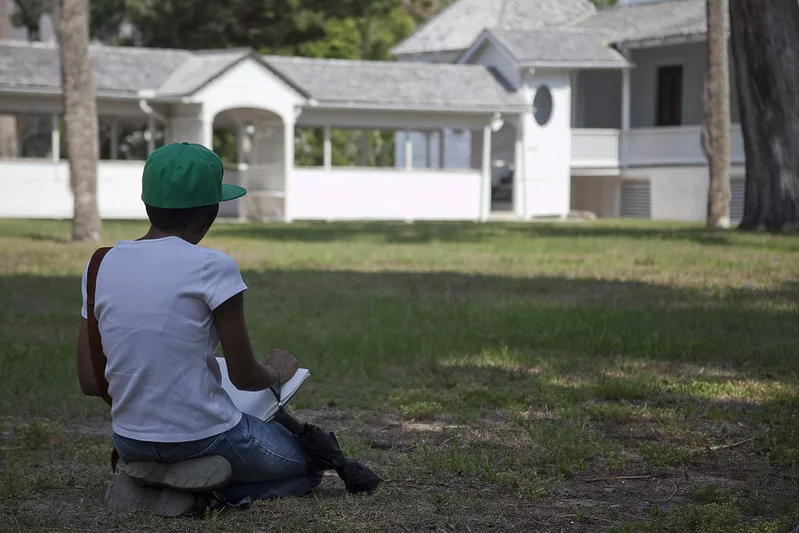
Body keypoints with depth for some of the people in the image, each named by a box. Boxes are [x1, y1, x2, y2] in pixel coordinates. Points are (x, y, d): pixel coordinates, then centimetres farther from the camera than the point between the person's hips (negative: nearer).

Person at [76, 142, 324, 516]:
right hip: (205, 439, -6)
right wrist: (276, 373, 12)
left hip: (129, 443, 6)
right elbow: (244, 377, -10)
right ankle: (215, 491, -5)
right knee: (309, 468, 21)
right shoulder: (213, 267, -16)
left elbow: (89, 381, 3)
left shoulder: (101, 266, 0)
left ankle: (146, 483, 7)